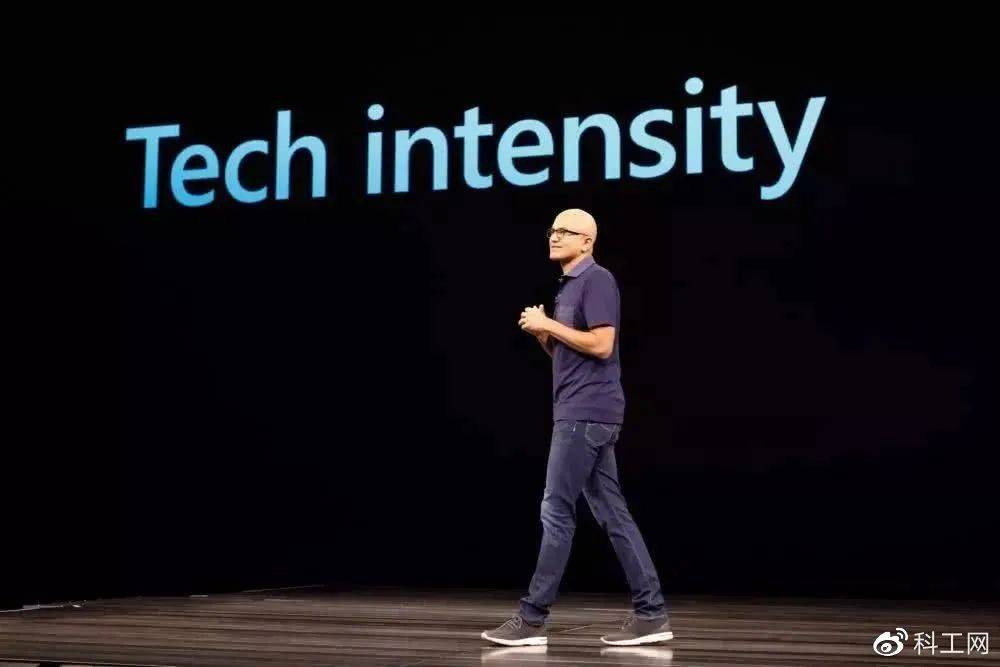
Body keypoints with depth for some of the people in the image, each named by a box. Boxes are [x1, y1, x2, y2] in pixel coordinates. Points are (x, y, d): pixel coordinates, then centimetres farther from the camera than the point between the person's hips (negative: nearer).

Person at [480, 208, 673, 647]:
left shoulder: (597, 280, -9)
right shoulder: (568, 285, 21)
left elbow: (601, 346, -20)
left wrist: (549, 324, -13)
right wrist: (541, 333, 5)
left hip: (586, 414, -10)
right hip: (578, 414, 10)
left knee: (557, 512, -7)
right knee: (612, 514, 8)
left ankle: (532, 618, -2)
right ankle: (650, 611, 9)